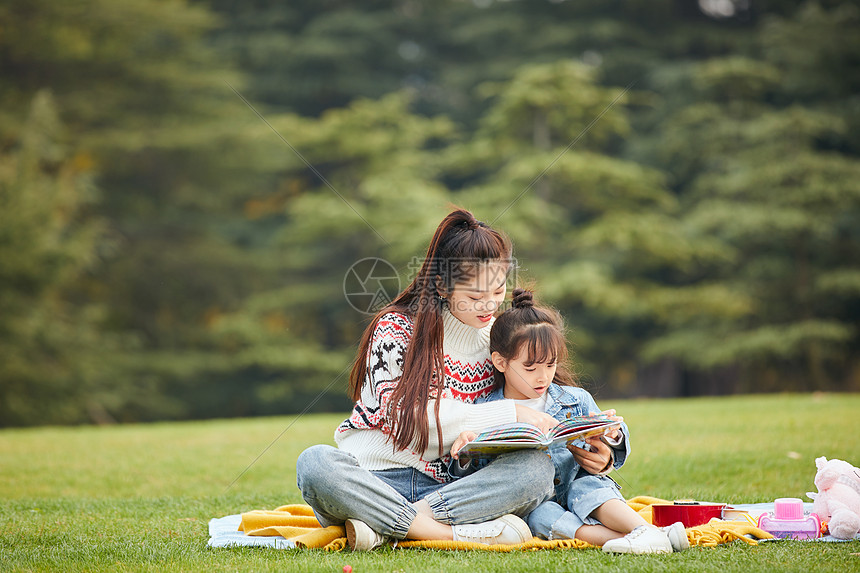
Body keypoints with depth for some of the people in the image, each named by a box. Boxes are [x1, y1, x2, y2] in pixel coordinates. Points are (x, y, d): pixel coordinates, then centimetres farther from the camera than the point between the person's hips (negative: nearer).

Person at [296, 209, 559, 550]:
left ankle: (385, 527, -30)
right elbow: (407, 419, -15)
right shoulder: (396, 329, -3)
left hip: (449, 485, 3)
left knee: (537, 468, -26)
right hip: (373, 479, -3)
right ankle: (458, 531, -38)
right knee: (316, 463, -35)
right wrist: (507, 413, -17)